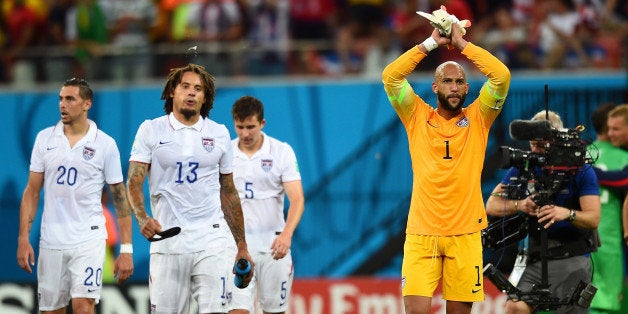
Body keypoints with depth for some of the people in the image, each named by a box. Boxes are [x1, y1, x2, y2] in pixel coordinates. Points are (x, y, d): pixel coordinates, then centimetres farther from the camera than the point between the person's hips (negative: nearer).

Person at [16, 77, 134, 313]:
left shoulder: (105, 144, -1)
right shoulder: (45, 139, 7)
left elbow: (120, 198, 1)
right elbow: (32, 191, 9)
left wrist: (126, 250, -4)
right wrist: (23, 238, 1)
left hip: (89, 240, -3)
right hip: (51, 241, 3)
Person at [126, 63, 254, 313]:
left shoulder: (219, 134, 12)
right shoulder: (151, 130, 5)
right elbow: (134, 182, -2)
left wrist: (242, 246, 15)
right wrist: (143, 219, -21)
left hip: (211, 242, 1)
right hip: (167, 243, -1)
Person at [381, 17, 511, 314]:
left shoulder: (477, 118, 7)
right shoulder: (417, 117, 7)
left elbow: (501, 75, -4)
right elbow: (390, 76, -3)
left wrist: (462, 44, 0)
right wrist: (431, 43, 0)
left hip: (465, 233, 0)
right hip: (421, 233, 0)